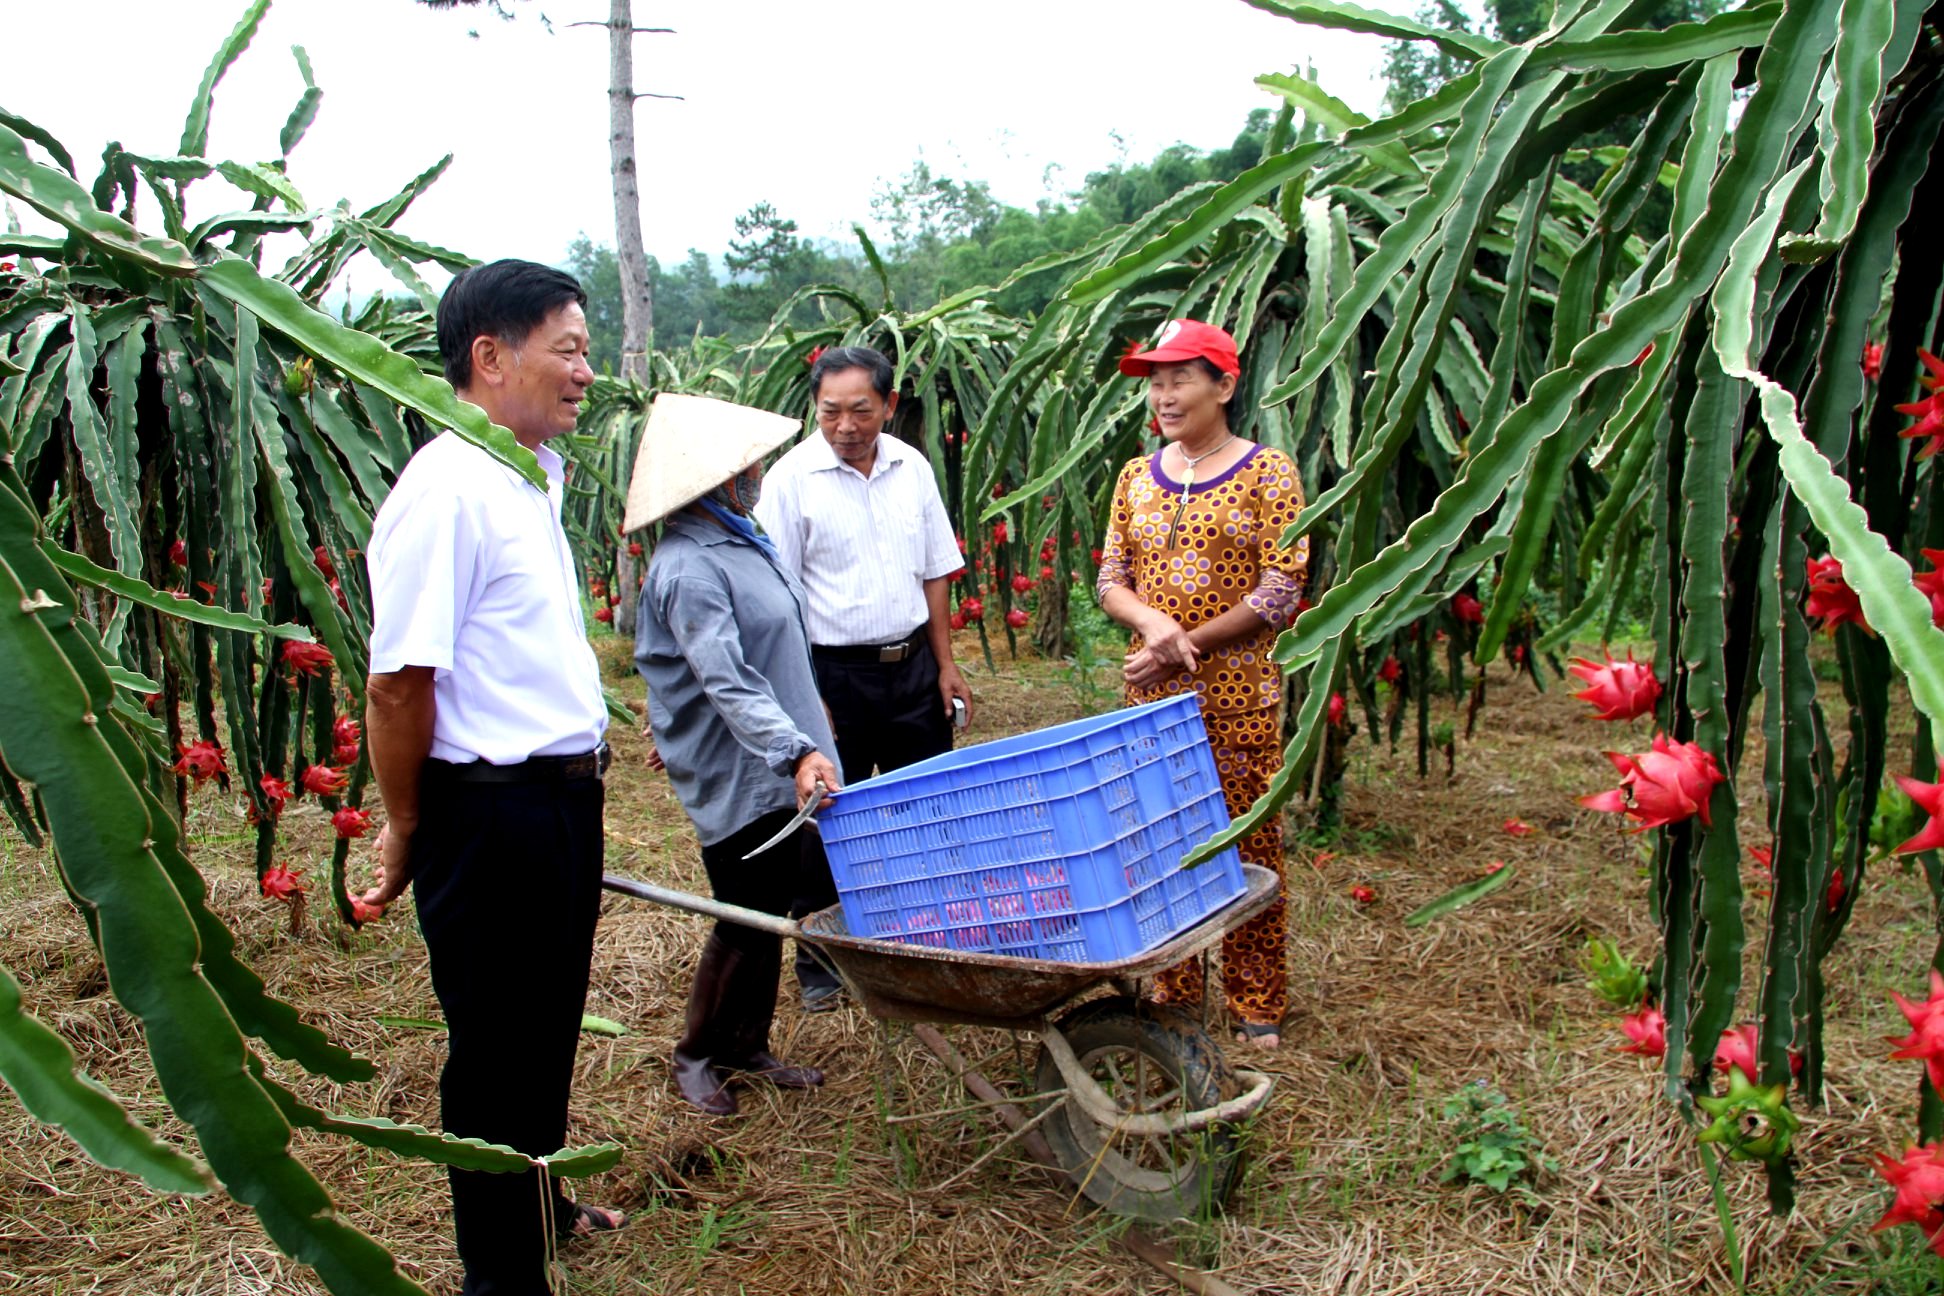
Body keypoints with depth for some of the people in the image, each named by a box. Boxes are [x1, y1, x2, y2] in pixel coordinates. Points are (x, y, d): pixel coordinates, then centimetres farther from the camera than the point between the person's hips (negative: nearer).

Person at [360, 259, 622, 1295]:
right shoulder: (447, 491, -20)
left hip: (563, 800, 9)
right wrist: (406, 833, -11)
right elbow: (398, 682, -20)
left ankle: (542, 1206, 43)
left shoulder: (534, 476, 10)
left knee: (548, 1030, 23)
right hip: (490, 814, -9)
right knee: (496, 1052, 7)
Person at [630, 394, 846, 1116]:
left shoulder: (740, 541, 10)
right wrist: (795, 751, -39)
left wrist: (806, 738, 27)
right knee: (746, 922, 3)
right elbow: (727, 682, -30)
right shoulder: (688, 569, -21)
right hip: (736, 779, -9)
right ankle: (698, 1058, 23)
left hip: (778, 770, 9)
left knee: (773, 914, 16)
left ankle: (749, 1050, 31)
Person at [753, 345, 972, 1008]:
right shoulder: (792, 477, -10)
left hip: (912, 665, 5)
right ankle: (818, 961, 22)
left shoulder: (911, 468, 4)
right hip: (836, 672, -4)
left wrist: (945, 664, 8)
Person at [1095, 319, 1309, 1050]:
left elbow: (1281, 593, -10)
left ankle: (1256, 1003, 18)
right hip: (1151, 694, 4)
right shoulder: (1137, 477, 10)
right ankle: (1173, 993, 23)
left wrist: (1185, 647, -14)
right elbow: (1110, 580, 7)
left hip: (1238, 694, -4)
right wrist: (1152, 622, -15)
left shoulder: (1266, 472, -3)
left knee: (1249, 847, 3)